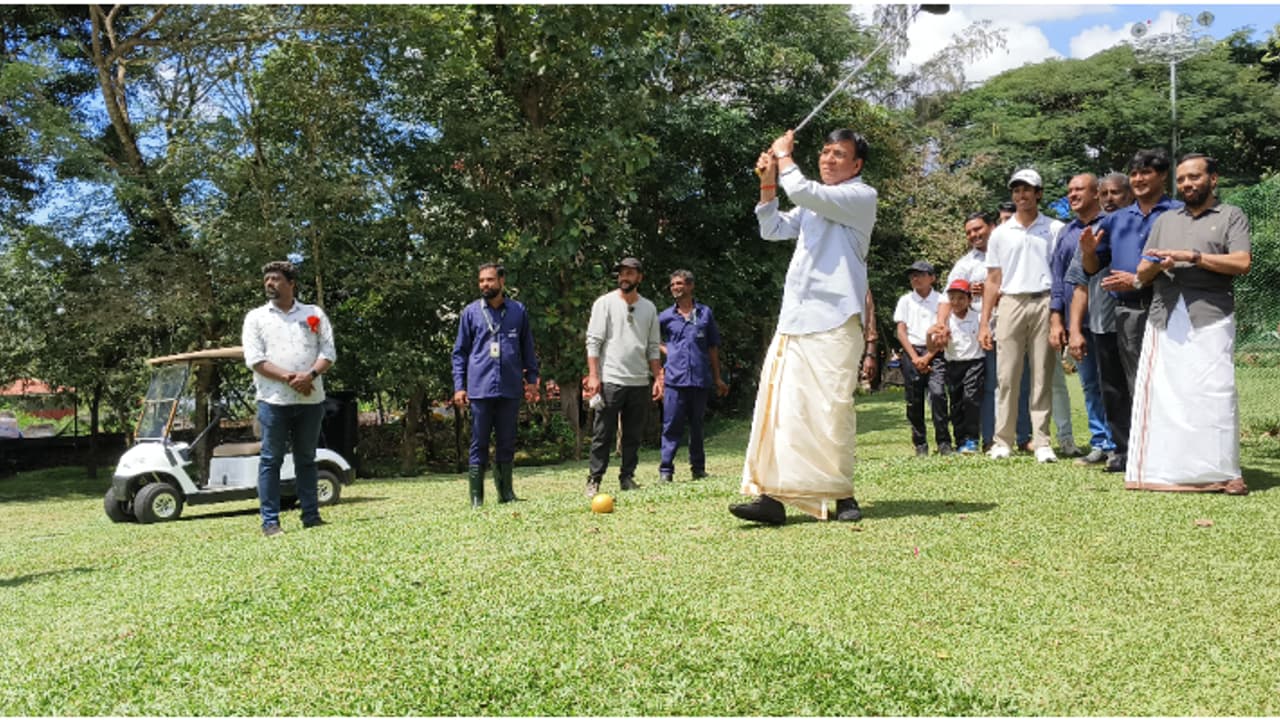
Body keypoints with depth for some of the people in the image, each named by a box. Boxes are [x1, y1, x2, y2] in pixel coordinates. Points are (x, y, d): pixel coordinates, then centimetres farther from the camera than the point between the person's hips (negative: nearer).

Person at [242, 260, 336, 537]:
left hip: (311, 399, 2)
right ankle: (270, 521, 3)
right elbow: (255, 359, -3)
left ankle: (311, 515, 14)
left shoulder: (315, 314, 12)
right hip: (273, 399, -1)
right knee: (271, 460, -1)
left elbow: (329, 352, 5)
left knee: (306, 459, 9)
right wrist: (288, 378, -15)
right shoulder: (256, 317, 9)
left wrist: (310, 374, -14)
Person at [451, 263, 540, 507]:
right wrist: (459, 386, 0)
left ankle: (506, 492, 19)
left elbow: (527, 347, 14)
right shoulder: (471, 312, 6)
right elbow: (460, 352, 7)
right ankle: (476, 497, 4)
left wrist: (532, 377, 7)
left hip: (510, 389, 1)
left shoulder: (518, 311, 9)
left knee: (507, 443, 9)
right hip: (480, 388, -1)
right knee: (479, 444, 0)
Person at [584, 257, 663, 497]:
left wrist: (658, 378, 7)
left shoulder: (649, 308, 12)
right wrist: (593, 375, -13)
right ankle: (594, 480, 4)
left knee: (633, 435, 8)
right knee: (603, 434, -2)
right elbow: (593, 341, -5)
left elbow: (653, 347, 15)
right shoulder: (605, 303, 0)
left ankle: (627, 477, 17)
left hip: (640, 382, 4)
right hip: (611, 380, -4)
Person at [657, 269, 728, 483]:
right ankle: (665, 469, -1)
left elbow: (713, 347, 12)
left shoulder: (705, 313, 9)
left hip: (700, 378, 1)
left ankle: (698, 467, 19)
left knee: (697, 425, 10)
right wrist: (667, 351, 6)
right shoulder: (666, 316, 8)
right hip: (674, 378, -1)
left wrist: (717, 378, 10)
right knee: (672, 425, -4)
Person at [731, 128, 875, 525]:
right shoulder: (813, 204, 24)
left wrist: (784, 156, 3)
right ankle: (773, 495, -2)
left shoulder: (861, 197, -1)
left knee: (831, 410, -6)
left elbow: (801, 191, -14)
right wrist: (768, 183, 13)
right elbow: (773, 230, 24)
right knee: (779, 406, -2)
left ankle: (842, 496, 7)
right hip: (793, 320, 7)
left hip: (834, 322, -7)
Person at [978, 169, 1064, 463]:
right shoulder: (1000, 234, 14)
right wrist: (984, 323, 6)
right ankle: (1002, 441, 3)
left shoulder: (1055, 229, 9)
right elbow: (993, 281, 13)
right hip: (1011, 303, 1)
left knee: (1042, 376, 0)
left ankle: (1042, 442, 3)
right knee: (1006, 376, -1)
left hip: (1045, 303, -1)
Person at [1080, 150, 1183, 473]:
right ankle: (1128, 452, 10)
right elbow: (1092, 269, 20)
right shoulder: (1116, 220, 18)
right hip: (1127, 312, 5)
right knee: (1134, 385, 8)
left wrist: (1138, 281, -13)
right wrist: (1088, 250, -1)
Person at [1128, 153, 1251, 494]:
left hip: (1210, 319, -4)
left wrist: (1192, 256, -10)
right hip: (1164, 321, 4)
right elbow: (1142, 274, 19)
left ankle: (1224, 472, -5)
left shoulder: (1232, 216, 11)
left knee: (1215, 395, -9)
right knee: (1160, 395, -2)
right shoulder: (1165, 221, 22)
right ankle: (1162, 469, 2)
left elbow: (1242, 262, -4)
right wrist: (1157, 265, -4)